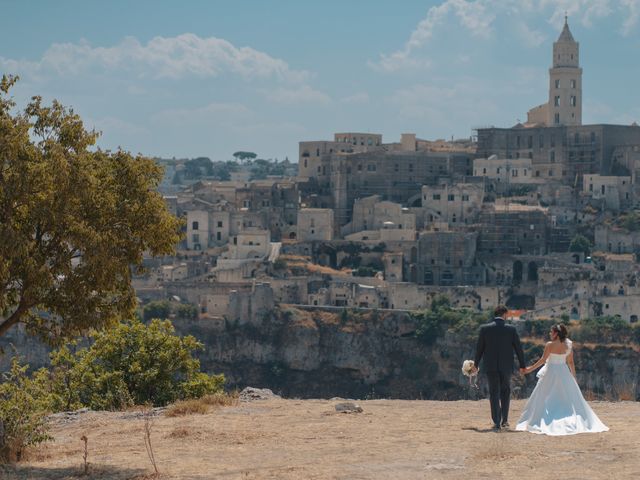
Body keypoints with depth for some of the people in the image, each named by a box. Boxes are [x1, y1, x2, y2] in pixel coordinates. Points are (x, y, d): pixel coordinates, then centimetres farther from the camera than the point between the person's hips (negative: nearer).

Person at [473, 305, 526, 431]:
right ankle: (504, 420, 16)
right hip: (506, 366, 0)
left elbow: (479, 348, 3)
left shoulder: (485, 328, -4)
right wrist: (522, 365, 12)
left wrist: (476, 364, 15)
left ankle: (497, 423, -2)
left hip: (490, 366, 0)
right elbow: (518, 348, 1)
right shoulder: (511, 329, -5)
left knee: (494, 394, 5)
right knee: (505, 392, 18)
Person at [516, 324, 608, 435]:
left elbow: (543, 360, -10)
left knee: (545, 399, 5)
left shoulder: (550, 345, -12)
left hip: (551, 372, -4)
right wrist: (574, 376, 13)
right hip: (564, 372, 4)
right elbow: (571, 362, 4)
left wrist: (530, 369, 0)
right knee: (569, 399, 10)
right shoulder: (569, 345, 0)